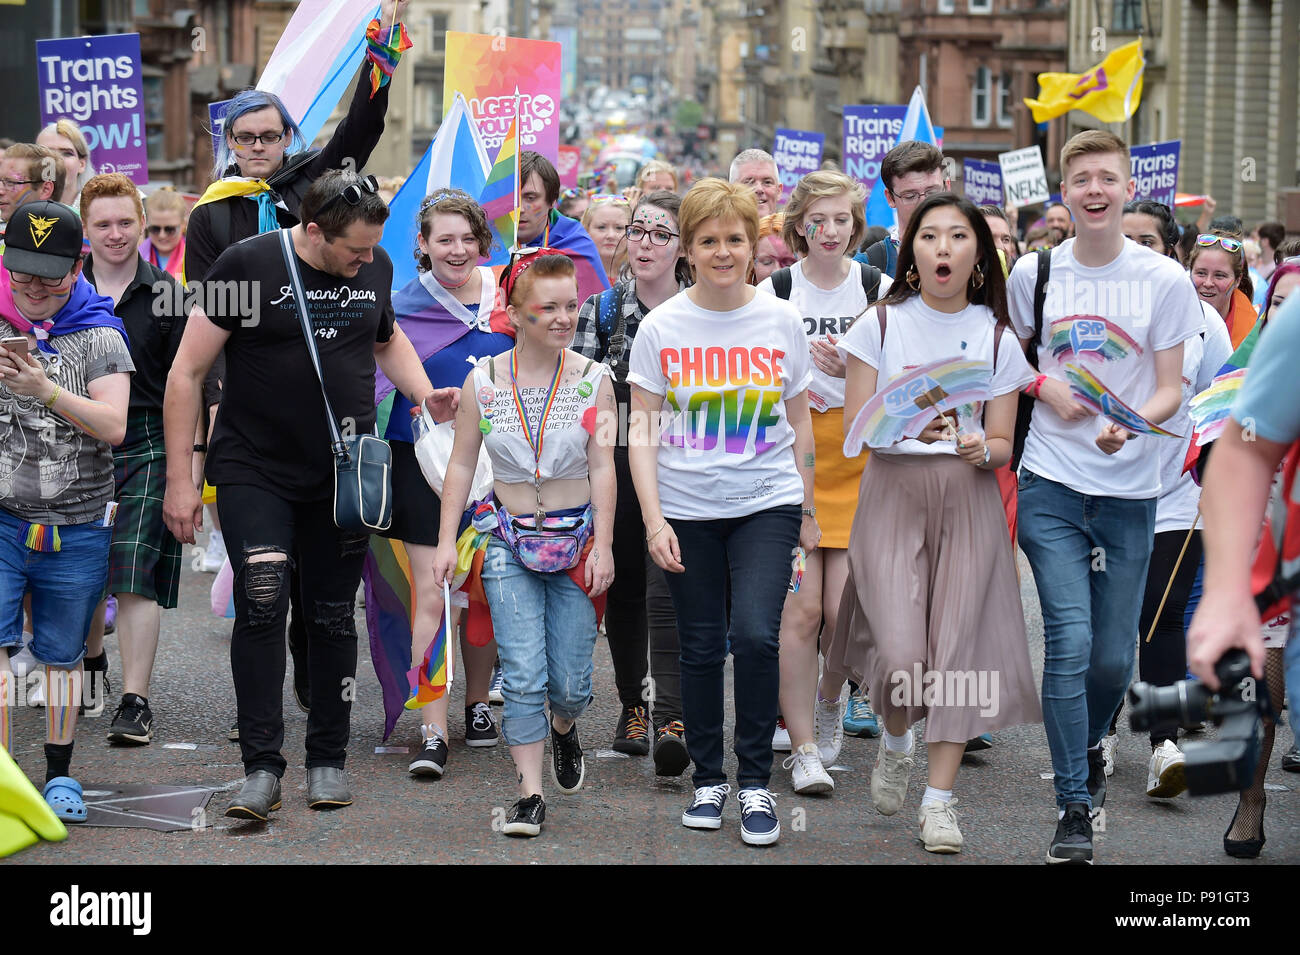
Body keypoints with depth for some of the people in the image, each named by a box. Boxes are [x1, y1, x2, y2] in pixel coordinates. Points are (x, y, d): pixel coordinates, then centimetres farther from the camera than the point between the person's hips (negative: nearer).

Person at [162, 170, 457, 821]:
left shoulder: (375, 268, 4)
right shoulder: (247, 265, -10)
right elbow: (187, 372, -7)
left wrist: (425, 394, 6)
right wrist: (179, 479, -9)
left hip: (344, 475, 4)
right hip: (255, 470, -4)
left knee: (333, 616, 6)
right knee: (262, 603, -16)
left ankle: (327, 761, 18)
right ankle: (262, 766, -11)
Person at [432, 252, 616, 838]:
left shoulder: (593, 380, -2)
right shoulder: (483, 382, -2)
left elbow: (602, 466, -2)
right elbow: (462, 463, 5)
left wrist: (603, 544, -8)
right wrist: (447, 539, 1)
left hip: (576, 537, 0)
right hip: (510, 541, 0)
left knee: (571, 683, 3)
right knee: (523, 675, -11)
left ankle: (563, 730, 39)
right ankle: (530, 794, -4)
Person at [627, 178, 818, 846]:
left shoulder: (781, 321, 3)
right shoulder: (662, 327, 0)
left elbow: (799, 424, 11)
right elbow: (642, 430, 0)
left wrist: (809, 512, 11)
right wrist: (653, 518, -8)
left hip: (767, 502, 0)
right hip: (688, 508, 1)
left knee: (756, 635, -16)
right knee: (701, 649, 6)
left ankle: (756, 781, -2)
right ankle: (708, 779, 22)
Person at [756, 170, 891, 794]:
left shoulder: (880, 290, 3)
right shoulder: (775, 292, 2)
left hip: (857, 460, 1)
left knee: (845, 611, -5)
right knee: (800, 609, -7)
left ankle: (829, 697, 28)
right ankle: (804, 747, 3)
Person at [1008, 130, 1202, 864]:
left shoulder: (1165, 280, -1)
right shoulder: (1034, 273, 3)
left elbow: (1172, 390, -1)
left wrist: (1129, 426, -21)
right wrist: (1046, 387, -5)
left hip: (1129, 491, 0)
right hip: (1052, 485, 0)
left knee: (1113, 656, 6)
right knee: (1070, 639, -13)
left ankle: (1090, 745, 38)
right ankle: (1075, 809, -7)